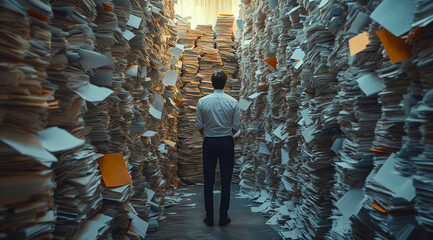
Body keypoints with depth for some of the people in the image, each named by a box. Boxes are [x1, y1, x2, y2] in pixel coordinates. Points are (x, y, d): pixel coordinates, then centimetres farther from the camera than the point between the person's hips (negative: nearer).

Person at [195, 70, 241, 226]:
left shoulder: (202, 101, -6)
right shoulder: (233, 102, -6)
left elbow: (198, 126, -2)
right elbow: (236, 126, -2)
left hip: (209, 143, 0)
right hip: (227, 143, 0)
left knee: (209, 181, 9)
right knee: (226, 181, 8)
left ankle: (209, 218, 17)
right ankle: (223, 217, 16)